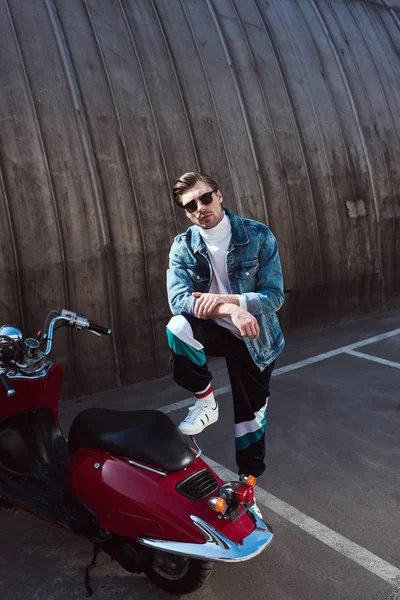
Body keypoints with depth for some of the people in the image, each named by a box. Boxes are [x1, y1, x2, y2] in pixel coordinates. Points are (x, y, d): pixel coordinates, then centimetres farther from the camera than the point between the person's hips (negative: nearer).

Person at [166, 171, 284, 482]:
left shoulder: (258, 235, -14)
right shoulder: (183, 246, -9)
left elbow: (275, 296, -16)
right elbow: (177, 300, -22)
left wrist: (224, 299, -31)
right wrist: (231, 310, -36)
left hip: (255, 338, 0)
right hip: (214, 329, 1)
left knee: (250, 414, 10)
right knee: (178, 326, -32)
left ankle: (249, 480, 37)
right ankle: (205, 401, -8)